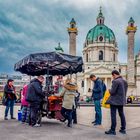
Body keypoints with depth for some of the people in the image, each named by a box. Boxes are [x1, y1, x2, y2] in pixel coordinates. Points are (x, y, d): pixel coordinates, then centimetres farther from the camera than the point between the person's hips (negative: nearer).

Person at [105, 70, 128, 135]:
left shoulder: (115, 81, -18)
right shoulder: (124, 81, 8)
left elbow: (112, 92, -18)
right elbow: (125, 91, 11)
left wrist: (110, 90, 2)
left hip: (114, 101, -8)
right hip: (122, 100, 8)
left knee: (113, 115, -1)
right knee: (121, 114, 16)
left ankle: (112, 130, 4)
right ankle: (123, 129, 23)